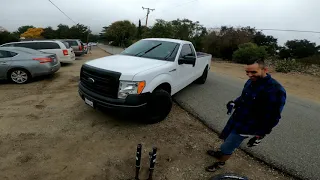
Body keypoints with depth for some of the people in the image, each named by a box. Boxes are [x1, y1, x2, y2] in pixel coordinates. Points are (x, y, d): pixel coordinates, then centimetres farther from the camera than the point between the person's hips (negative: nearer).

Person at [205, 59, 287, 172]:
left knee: (228, 147, 9)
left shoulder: (275, 90, -27)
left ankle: (221, 163, 37)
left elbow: (272, 118, -21)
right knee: (226, 138, 25)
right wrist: (234, 103, -2)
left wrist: (259, 136, -15)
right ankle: (220, 152, 52)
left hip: (246, 127, -7)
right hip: (235, 119, 7)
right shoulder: (251, 81, -3)